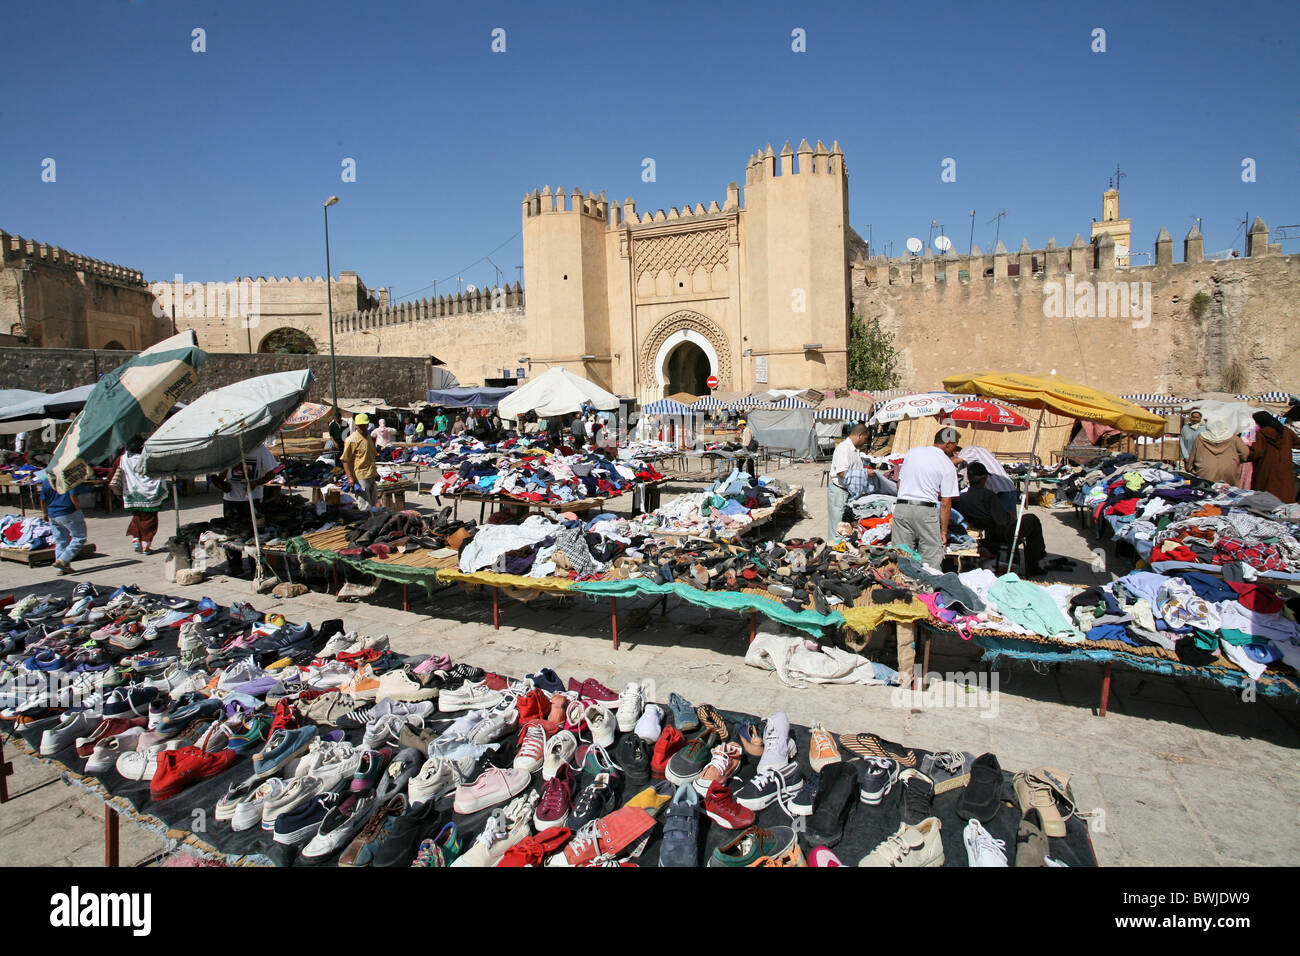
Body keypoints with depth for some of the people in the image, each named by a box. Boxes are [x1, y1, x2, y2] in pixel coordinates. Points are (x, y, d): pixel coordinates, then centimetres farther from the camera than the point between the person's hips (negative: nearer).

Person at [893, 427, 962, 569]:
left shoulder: (912, 453, 12)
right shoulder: (947, 466, -2)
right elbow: (945, 503, -4)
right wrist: (944, 531, 1)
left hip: (901, 508, 5)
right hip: (926, 511, -5)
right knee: (932, 559, 1)